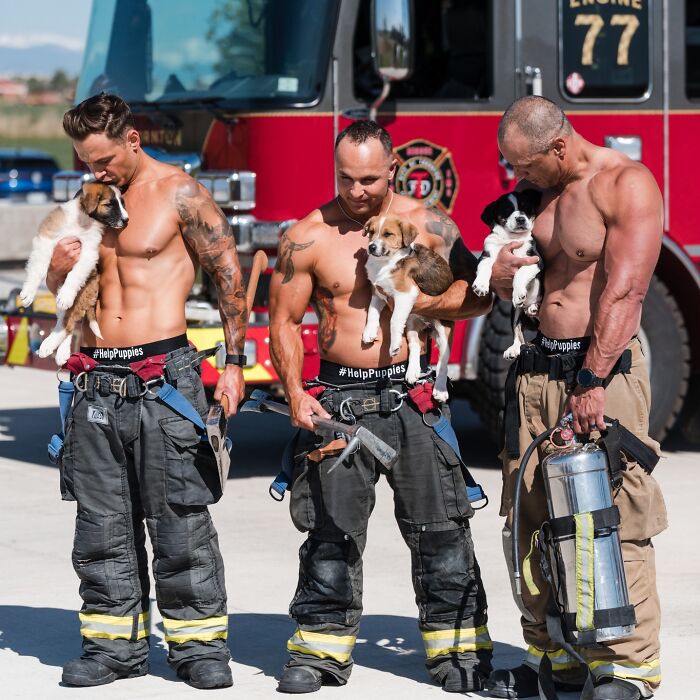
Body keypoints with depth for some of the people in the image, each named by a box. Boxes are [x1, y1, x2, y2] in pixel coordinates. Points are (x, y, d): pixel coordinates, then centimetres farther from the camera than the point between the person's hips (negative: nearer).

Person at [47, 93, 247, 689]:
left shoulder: (179, 194, -3)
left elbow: (229, 275, -2)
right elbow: (62, 292, 23)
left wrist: (234, 363, -6)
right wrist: (60, 269, -1)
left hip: (164, 377, -6)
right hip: (98, 382, 6)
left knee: (180, 521, -3)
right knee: (102, 524, 6)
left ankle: (200, 642, 4)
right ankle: (115, 641, 13)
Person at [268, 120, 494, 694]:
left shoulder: (428, 225, 1)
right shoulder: (307, 238, 0)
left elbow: (477, 297, 4)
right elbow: (284, 321, 5)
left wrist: (419, 300, -12)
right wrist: (296, 395, -6)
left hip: (412, 394, 0)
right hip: (339, 399, 0)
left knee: (439, 528, 2)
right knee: (331, 533, 2)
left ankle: (459, 650, 10)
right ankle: (320, 649, 11)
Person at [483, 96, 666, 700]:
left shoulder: (627, 184, -9)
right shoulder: (536, 190, 14)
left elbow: (624, 292, -17)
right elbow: (515, 286, 24)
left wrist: (593, 381, -24)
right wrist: (501, 276, -1)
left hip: (603, 367, -7)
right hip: (538, 370, 7)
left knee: (615, 520, -9)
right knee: (533, 517, 4)